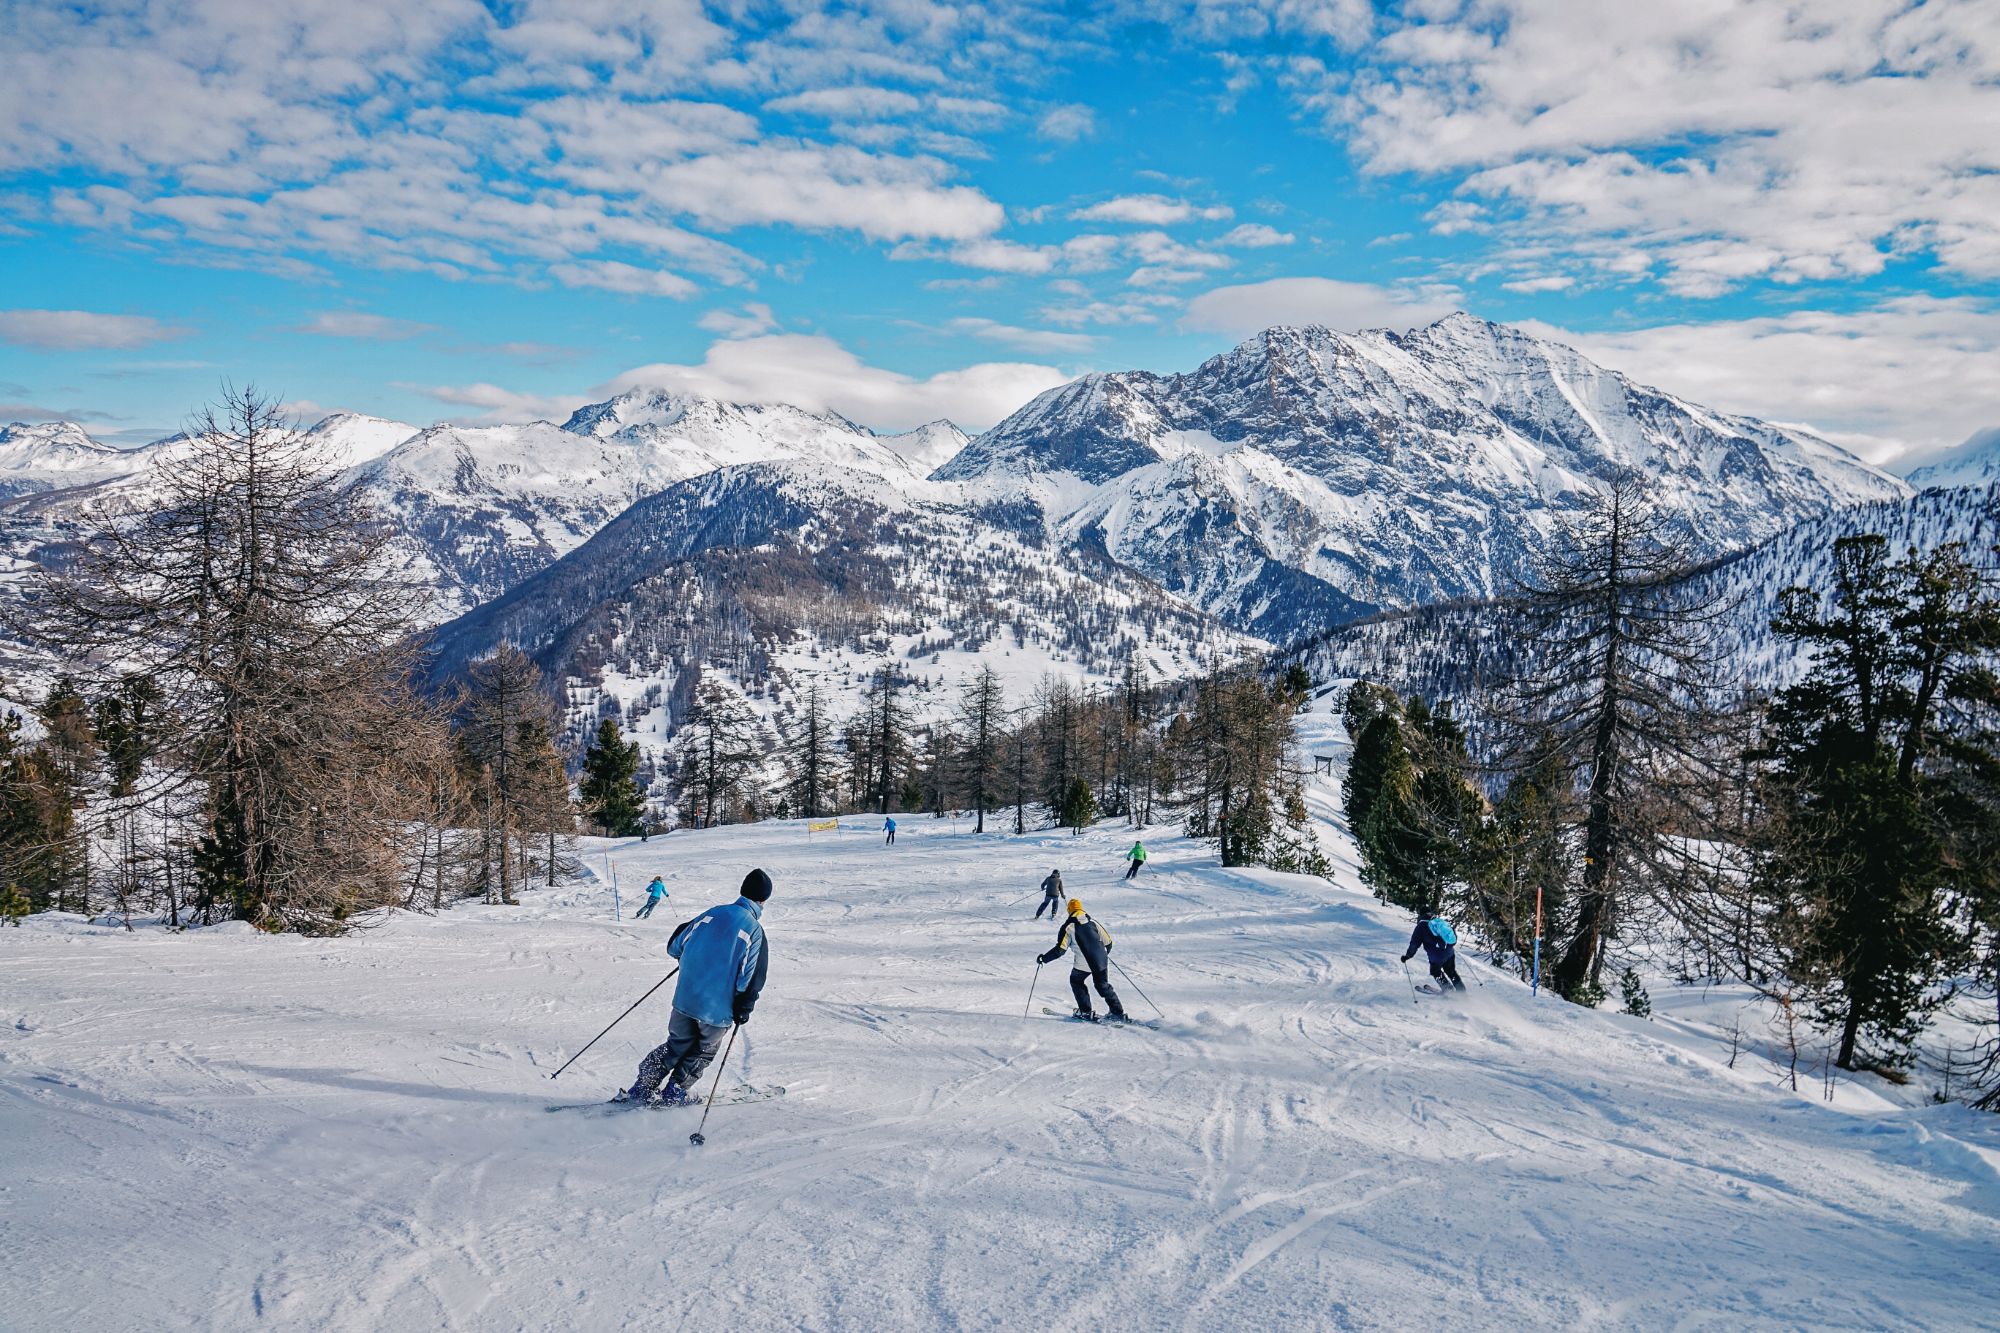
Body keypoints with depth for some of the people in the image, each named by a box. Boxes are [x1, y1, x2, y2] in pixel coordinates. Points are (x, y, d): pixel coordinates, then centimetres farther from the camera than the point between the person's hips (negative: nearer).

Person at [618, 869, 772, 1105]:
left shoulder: (714, 912, 1)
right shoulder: (755, 930, -11)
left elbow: (675, 947, 10)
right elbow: (752, 978, -14)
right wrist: (743, 1010, -1)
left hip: (686, 998, 4)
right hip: (718, 1007, -4)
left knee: (678, 1044, 22)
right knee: (703, 1051, 20)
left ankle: (641, 1088, 21)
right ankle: (673, 1093, 19)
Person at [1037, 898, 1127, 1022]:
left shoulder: (1068, 927, -3)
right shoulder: (1092, 923, 10)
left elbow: (1060, 949, -9)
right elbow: (1108, 941, 12)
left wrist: (1044, 958, 2)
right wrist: (1104, 954, 32)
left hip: (1083, 964, -4)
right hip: (1101, 961, 4)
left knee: (1076, 982, 22)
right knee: (1103, 986, 22)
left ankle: (1085, 1012, 17)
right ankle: (1119, 1013, 18)